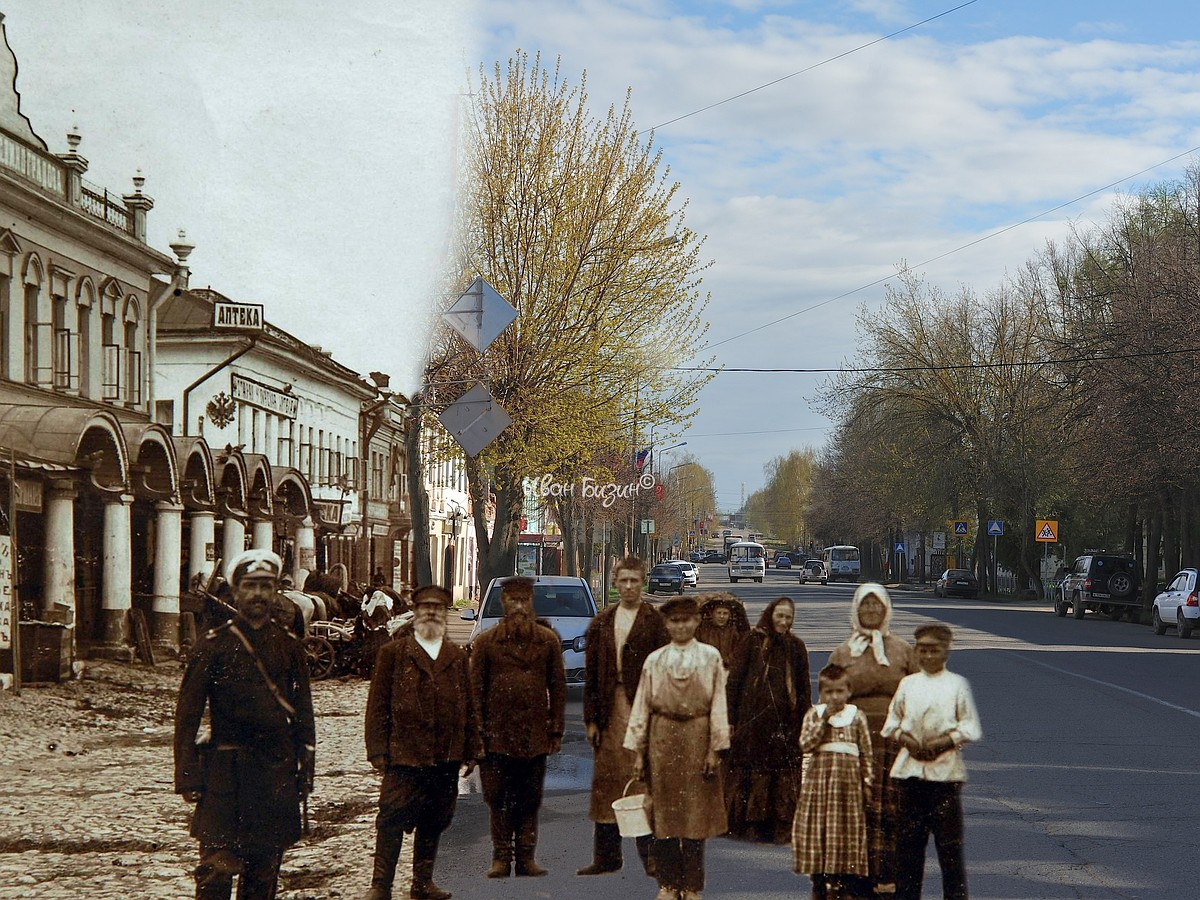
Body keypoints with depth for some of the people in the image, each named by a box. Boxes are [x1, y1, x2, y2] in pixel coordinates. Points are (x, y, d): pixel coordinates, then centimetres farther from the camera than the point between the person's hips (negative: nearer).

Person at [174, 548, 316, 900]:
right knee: (218, 866, -9)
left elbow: (303, 713, 13)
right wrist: (187, 778, -7)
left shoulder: (289, 646, 9)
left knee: (264, 870, 8)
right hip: (226, 775, -3)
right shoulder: (213, 646, -1)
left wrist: (304, 771, 8)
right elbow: (187, 715, -2)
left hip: (277, 774, 4)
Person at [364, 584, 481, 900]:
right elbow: (377, 705, 1)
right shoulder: (393, 653, 4)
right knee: (393, 820, -6)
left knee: (434, 823, 10)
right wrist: (378, 751, -6)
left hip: (447, 757, 4)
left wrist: (470, 750, 12)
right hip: (404, 754, -4)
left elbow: (468, 706, 17)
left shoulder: (457, 656, 16)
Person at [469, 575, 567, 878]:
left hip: (535, 734, 1)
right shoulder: (485, 642, 4)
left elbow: (557, 687, 8)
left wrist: (556, 730, 3)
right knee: (499, 797, 1)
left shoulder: (548, 641, 7)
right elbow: (476, 689, 4)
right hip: (497, 733, -1)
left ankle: (526, 857, 10)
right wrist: (478, 732, -2)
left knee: (530, 798, 5)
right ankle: (501, 857, 8)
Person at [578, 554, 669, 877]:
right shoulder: (601, 623, 12)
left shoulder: (655, 621, -1)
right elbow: (591, 675, 12)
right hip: (610, 711, 4)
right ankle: (606, 856, 13)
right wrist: (591, 718, 6)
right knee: (607, 780, 7)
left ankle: (651, 853, 3)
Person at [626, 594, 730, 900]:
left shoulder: (710, 657, 2)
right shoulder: (654, 660, 6)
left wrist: (714, 749, -6)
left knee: (696, 813, 1)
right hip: (662, 739, 2)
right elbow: (642, 706, 7)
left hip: (696, 739, -1)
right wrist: (638, 751, 3)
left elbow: (718, 706, 0)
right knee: (663, 812, 3)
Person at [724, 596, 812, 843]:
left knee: (784, 775, -1)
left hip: (785, 720, 2)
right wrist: (730, 720, -6)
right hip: (753, 720, -2)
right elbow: (734, 680, -1)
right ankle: (751, 825, 7)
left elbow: (804, 688, 12)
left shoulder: (796, 647, 10)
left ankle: (781, 827, 5)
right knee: (751, 773, -1)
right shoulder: (752, 642, 1)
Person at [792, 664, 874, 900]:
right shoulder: (814, 715, 4)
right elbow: (805, 744, -10)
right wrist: (824, 720, -13)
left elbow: (866, 754, 5)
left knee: (849, 833, 1)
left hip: (848, 781, 0)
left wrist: (868, 782, 1)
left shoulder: (857, 717, 4)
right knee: (818, 832, 2)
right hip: (819, 780, 0)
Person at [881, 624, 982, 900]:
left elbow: (970, 727, 0)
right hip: (910, 770, 3)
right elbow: (892, 721, 13)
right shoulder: (908, 684, 11)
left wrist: (943, 742, -13)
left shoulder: (957, 685, 2)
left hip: (945, 770, -3)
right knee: (908, 836, 5)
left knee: (949, 838, -4)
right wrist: (906, 739, -6)